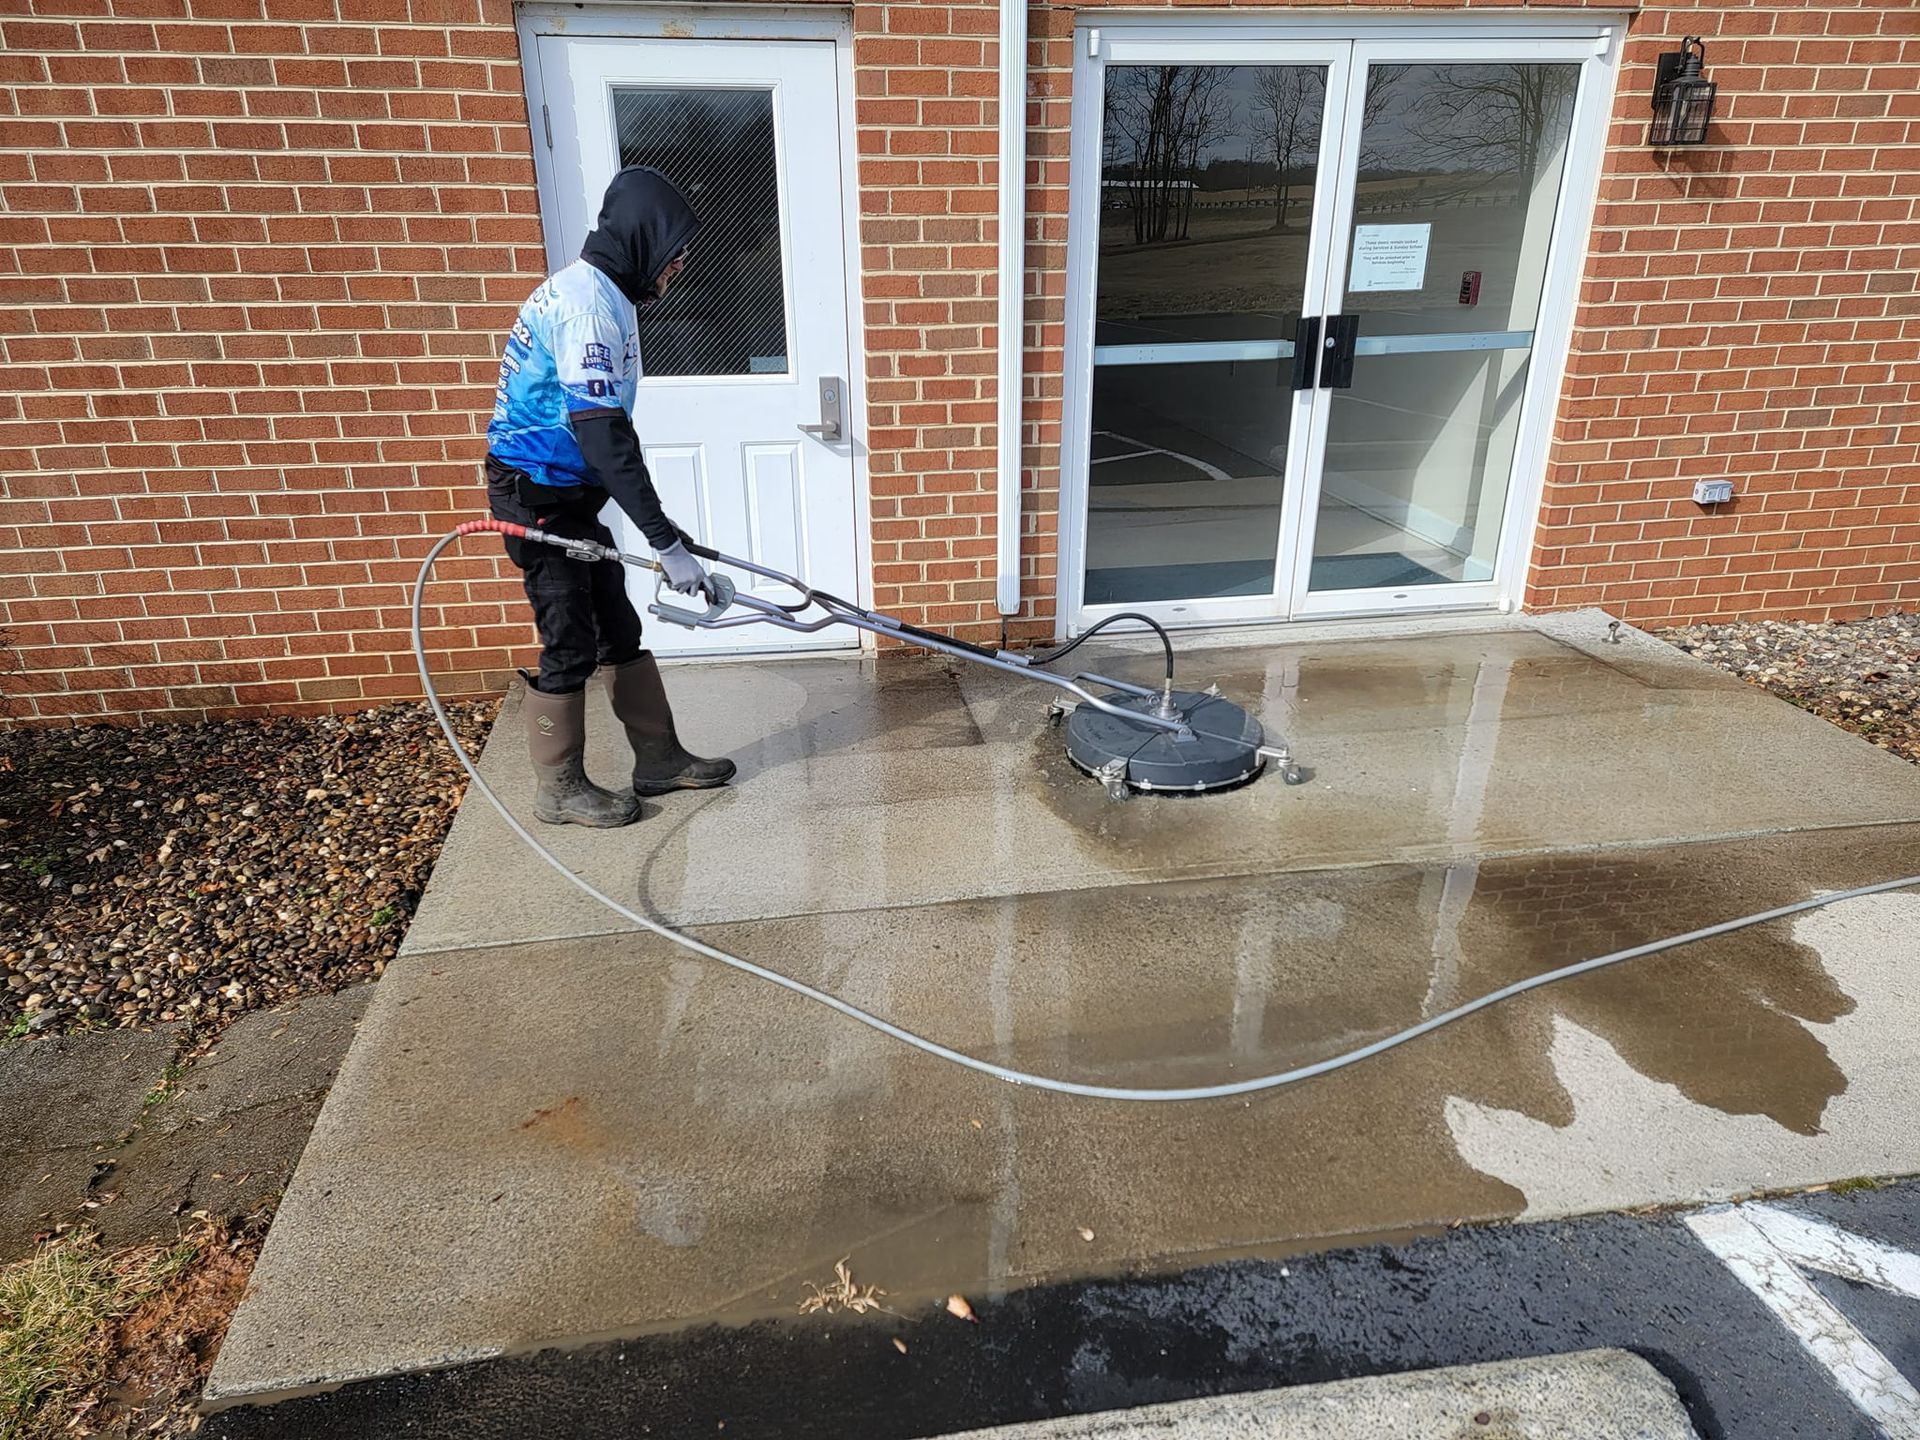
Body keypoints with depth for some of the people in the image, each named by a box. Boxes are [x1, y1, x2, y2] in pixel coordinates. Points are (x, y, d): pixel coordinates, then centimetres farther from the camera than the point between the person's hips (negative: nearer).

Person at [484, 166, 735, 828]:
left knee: (619, 629, 14)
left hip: (566, 495, 10)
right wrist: (667, 543, -31)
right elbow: (605, 438, -29)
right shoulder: (588, 303, -21)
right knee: (570, 645, 0)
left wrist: (654, 519, 22)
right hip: (539, 498, -10)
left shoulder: (598, 291, 12)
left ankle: (659, 759, 26)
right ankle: (559, 790, 15)